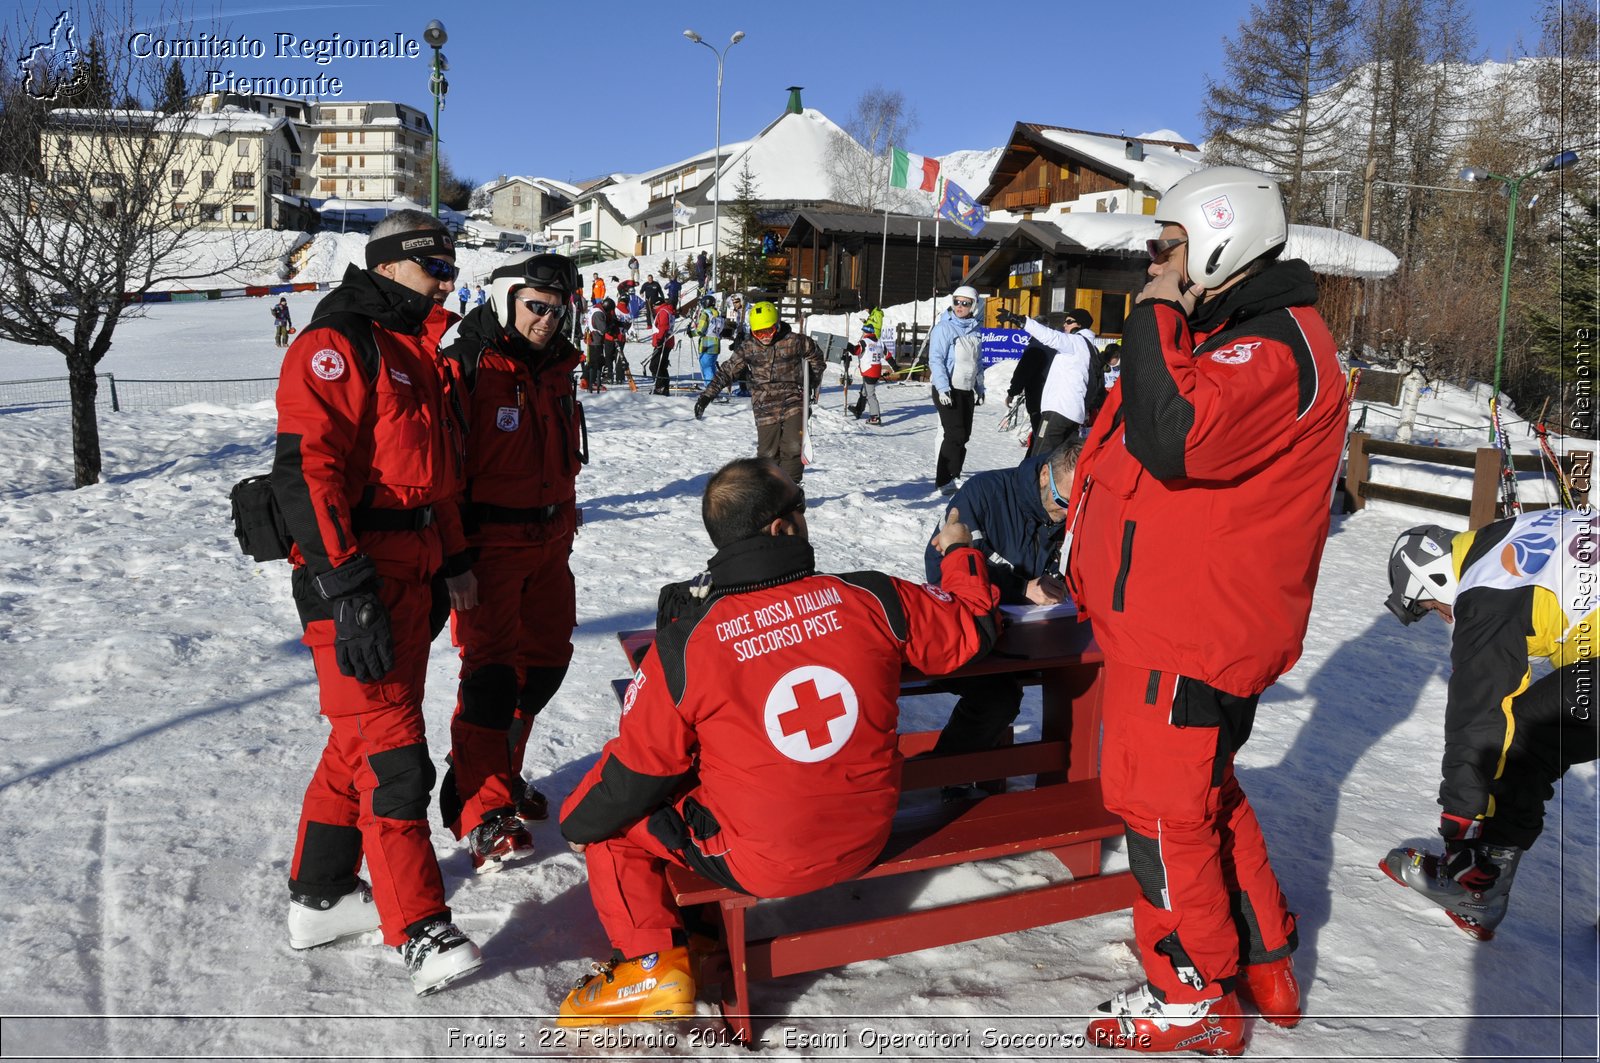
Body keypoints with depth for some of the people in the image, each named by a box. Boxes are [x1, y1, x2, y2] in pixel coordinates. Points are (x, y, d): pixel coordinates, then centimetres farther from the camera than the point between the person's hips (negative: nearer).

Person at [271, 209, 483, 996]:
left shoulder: (418, 353, 18)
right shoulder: (337, 346, -11)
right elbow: (303, 472, -20)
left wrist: (454, 560, 24)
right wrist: (348, 592, -25)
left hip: (408, 574, 10)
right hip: (353, 578, -10)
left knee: (362, 739, 16)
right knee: (391, 752, -8)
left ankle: (320, 897, 29)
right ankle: (420, 932, -1)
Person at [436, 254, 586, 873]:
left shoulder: (556, 370, 12)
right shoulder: (468, 367, -12)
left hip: (548, 543, 8)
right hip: (489, 541, -8)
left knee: (547, 659, 13)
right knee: (495, 669, -7)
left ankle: (500, 775, 31)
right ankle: (479, 811, 4)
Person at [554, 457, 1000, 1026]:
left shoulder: (683, 645, -19)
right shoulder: (871, 598, -14)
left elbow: (640, 768, -8)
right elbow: (971, 631, 3)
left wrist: (577, 820, 13)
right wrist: (960, 553, 23)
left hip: (757, 865, -4)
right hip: (866, 837, 4)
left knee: (608, 818, 14)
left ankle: (652, 966, 12)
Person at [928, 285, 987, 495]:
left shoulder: (973, 330, 12)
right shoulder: (944, 327, -9)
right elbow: (935, 360, -15)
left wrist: (979, 388, 19)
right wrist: (943, 388, -22)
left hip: (967, 390, 7)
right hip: (948, 390, -7)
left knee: (964, 435, 8)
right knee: (955, 434, -11)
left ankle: (952, 475, 18)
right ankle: (944, 480, -5)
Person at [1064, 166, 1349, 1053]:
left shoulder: (1274, 346, -19)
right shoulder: (1228, 332, 16)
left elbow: (1176, 441, -34)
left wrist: (1152, 322, -22)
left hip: (1191, 632, -11)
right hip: (1165, 611, 11)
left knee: (1160, 803, 1)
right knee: (1202, 793, 21)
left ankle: (1192, 1000, 19)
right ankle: (1263, 968, 36)